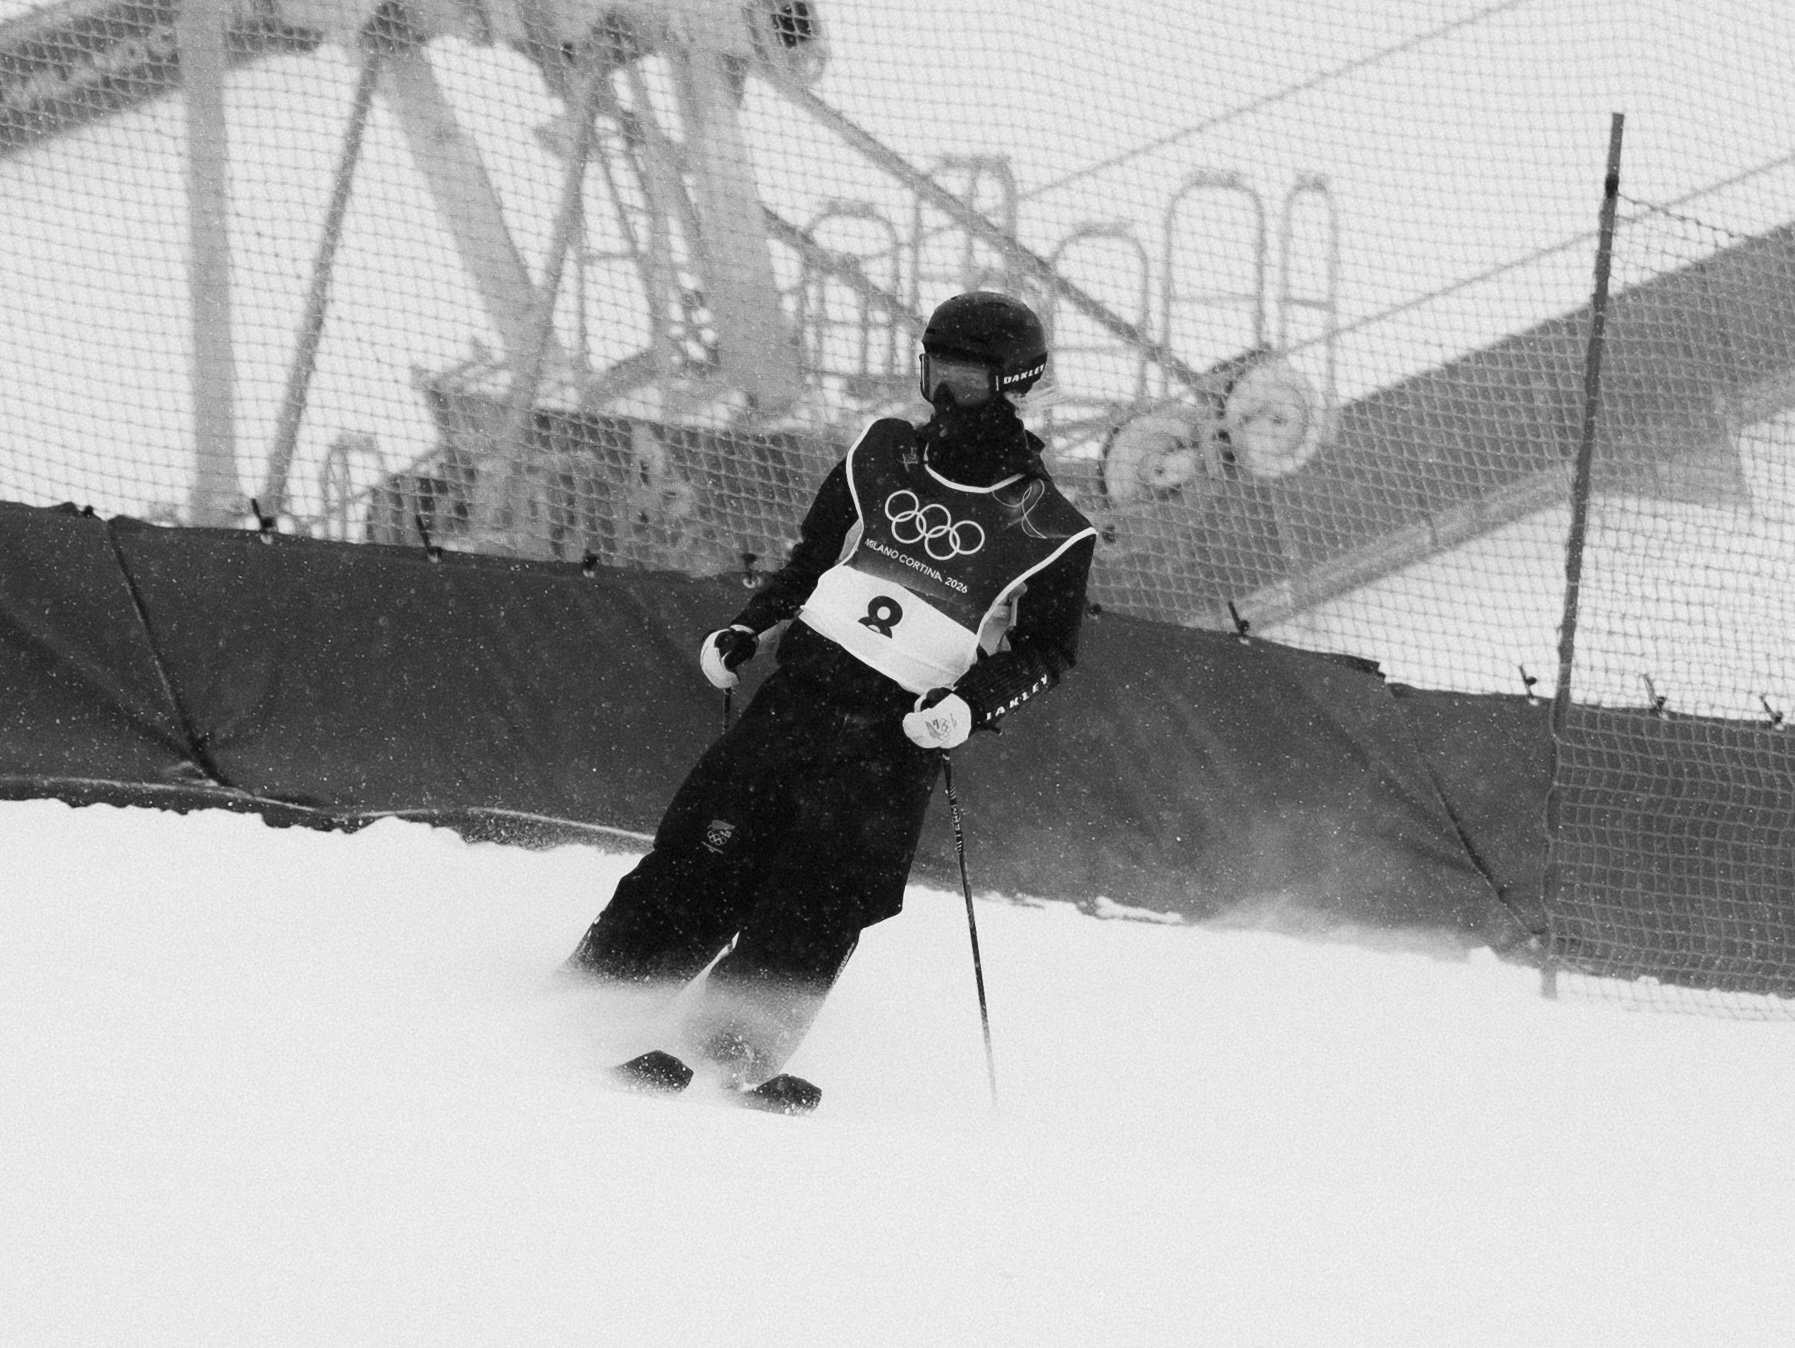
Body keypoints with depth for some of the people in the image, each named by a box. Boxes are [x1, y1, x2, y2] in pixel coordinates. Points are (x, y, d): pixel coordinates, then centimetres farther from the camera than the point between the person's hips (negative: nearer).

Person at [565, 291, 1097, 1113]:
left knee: (818, 906, -15)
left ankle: (731, 1052, -16)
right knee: (703, 858, -4)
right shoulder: (884, 457, 11)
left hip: (897, 737, -3)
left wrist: (970, 705, -13)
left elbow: (1047, 652, 3)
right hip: (803, 689, 3)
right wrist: (745, 630, 10)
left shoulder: (1048, 533, -1)